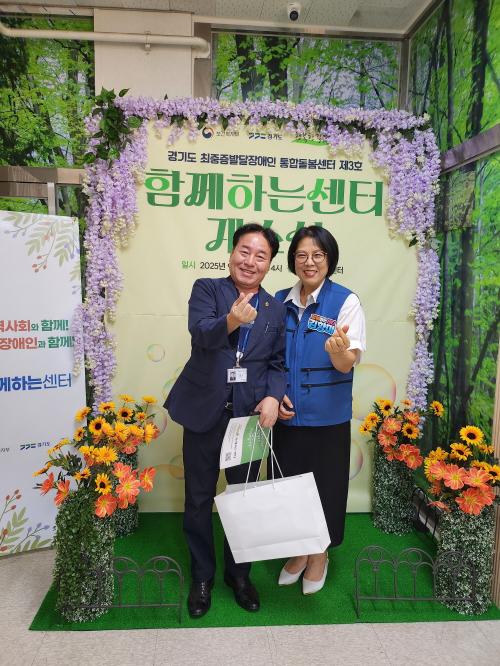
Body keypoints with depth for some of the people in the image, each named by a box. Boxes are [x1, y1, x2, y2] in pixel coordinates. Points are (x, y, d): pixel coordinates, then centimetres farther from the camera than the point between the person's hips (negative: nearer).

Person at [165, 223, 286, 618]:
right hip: (205, 412, -2)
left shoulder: (276, 309, 6)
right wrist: (230, 322, -43)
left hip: (251, 414, 3)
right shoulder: (206, 289, -3)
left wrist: (273, 397, -13)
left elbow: (279, 363, 7)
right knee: (198, 500, 13)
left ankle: (239, 574, 40)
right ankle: (202, 577, 36)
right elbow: (200, 333, -22)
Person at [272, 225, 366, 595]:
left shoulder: (346, 301, -9)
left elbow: (349, 364, -15)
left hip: (327, 417, -3)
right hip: (287, 415, 4)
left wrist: (339, 350, -37)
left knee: (325, 485, 11)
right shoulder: (280, 301, 3)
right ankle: (298, 550, 39)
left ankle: (320, 554, 37)